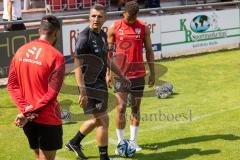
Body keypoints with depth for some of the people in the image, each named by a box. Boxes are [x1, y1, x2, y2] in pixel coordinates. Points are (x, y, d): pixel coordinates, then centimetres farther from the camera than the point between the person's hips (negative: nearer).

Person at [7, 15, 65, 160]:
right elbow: (52, 93, -18)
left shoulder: (21, 51, 4)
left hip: (27, 119, 6)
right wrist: (29, 111, -13)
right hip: (48, 118, -6)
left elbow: (12, 85, 2)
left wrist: (25, 109, -6)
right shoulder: (56, 56, -14)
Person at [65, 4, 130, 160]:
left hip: (100, 82, 9)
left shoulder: (102, 35, 9)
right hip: (90, 84, -9)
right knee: (103, 119, -3)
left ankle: (74, 142, 37)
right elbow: (78, 66, -21)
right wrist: (82, 91, -27)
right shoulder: (85, 37, -18)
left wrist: (122, 75, 24)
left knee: (97, 119, 19)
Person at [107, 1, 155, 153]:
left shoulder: (143, 28, 1)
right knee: (121, 108, -3)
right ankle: (121, 142, 7)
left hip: (138, 74, 2)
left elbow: (149, 51, 6)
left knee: (136, 107, 7)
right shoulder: (114, 28, -2)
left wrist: (152, 72, 4)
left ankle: (133, 141, 17)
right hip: (120, 75, -1)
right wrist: (108, 73, -1)